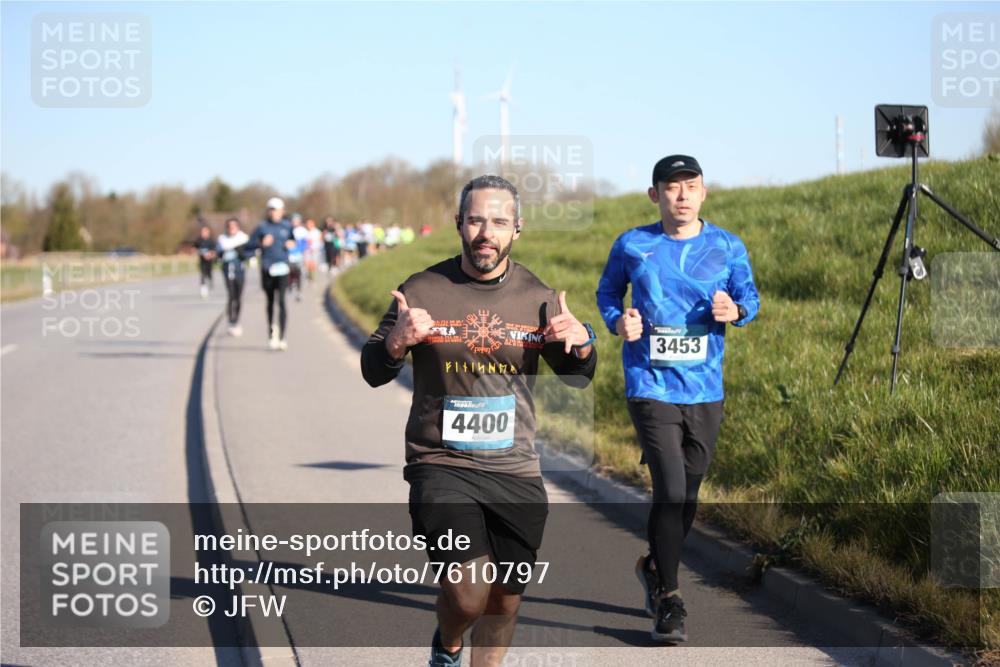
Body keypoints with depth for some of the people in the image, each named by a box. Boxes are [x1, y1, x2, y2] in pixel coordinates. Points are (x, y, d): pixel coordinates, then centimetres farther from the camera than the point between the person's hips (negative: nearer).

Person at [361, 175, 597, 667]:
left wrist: (581, 343, -8)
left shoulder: (537, 298, 4)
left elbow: (577, 377, 15)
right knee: (469, 593, -20)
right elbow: (373, 374, 1)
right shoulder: (422, 291, -4)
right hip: (441, 465, -3)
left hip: (516, 473, 3)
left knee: (504, 604, 10)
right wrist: (396, 343, -21)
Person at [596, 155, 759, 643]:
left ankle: (655, 567, 40)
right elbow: (607, 291, 13)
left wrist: (734, 311, -13)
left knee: (688, 493, 13)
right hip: (650, 384, -3)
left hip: (705, 388, 3)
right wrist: (618, 322, -7)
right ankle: (667, 599, -2)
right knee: (670, 489, -14)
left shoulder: (727, 247, 1)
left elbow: (749, 296, 10)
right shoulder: (631, 246, -2)